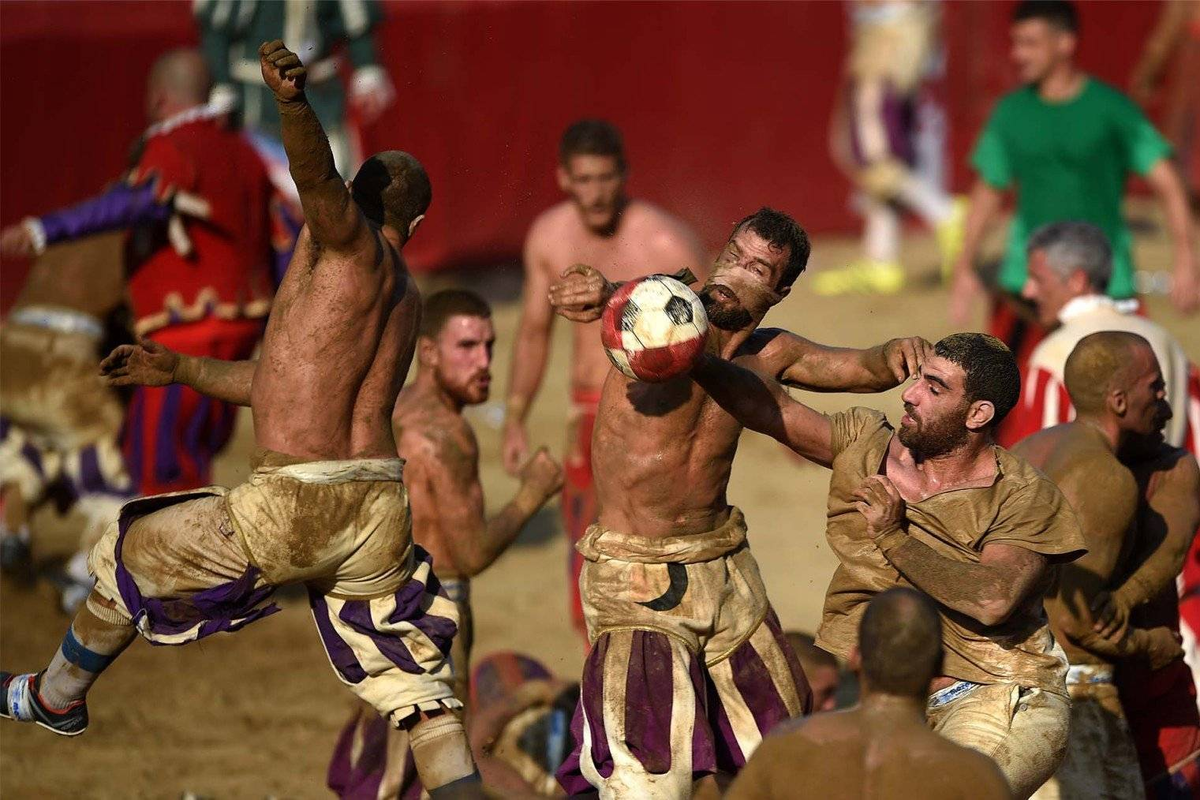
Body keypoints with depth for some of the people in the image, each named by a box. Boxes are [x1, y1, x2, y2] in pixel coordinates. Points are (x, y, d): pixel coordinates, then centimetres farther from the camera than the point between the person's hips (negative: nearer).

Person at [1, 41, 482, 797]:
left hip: (293, 507, -6)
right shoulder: (405, 299, 23)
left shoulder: (349, 241, -2)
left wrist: (294, 102, -48)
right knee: (418, 690, 9)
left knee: (129, 558, 20)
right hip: (380, 509, 6)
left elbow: (318, 173, -28)